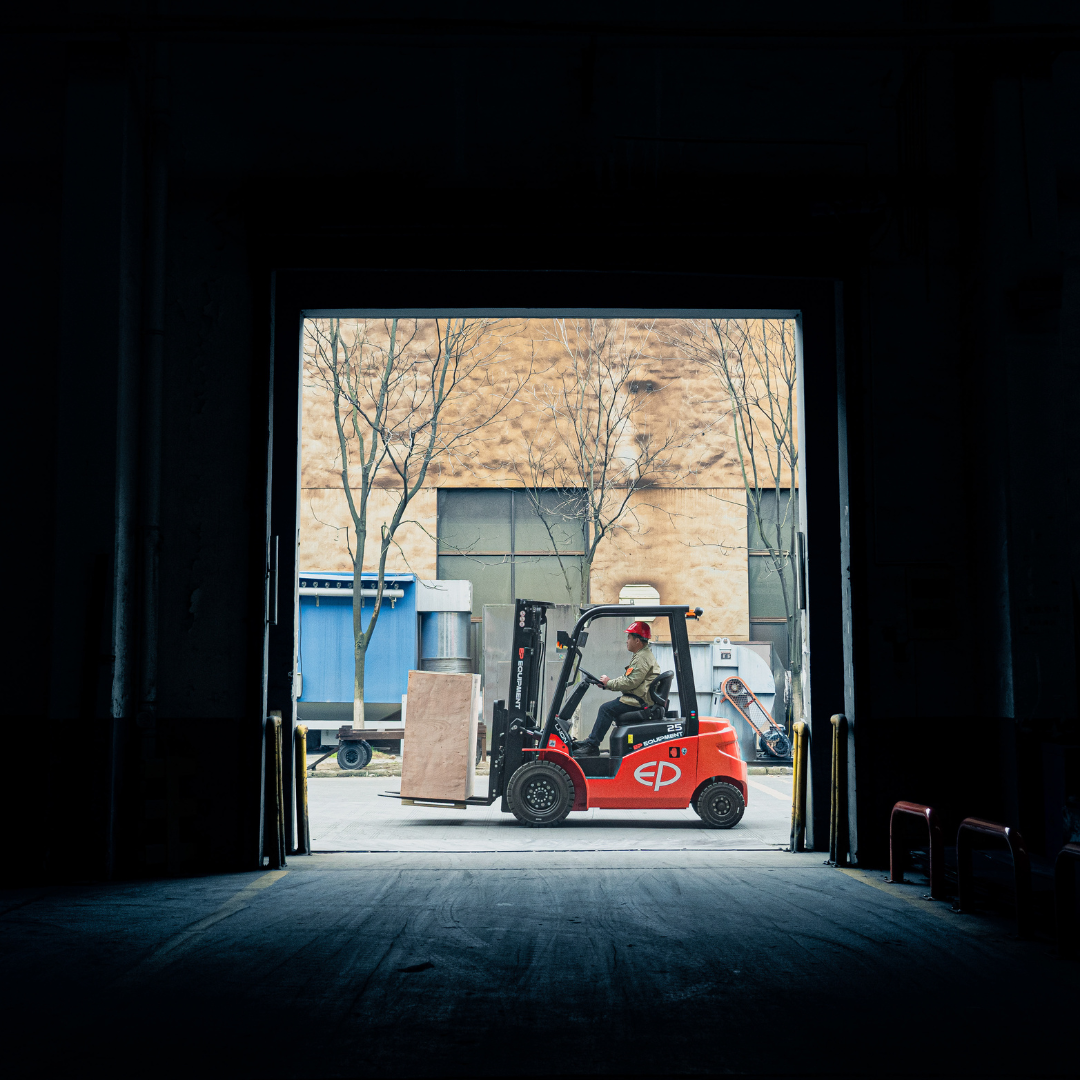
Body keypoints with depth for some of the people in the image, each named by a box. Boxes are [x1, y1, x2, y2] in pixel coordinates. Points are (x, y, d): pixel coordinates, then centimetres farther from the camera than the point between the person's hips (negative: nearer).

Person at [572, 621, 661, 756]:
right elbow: (627, 680, 21)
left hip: (639, 702, -11)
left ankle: (592, 745, -16)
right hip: (638, 699, 11)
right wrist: (608, 684, 9)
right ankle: (591, 740, 13)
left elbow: (630, 682, -22)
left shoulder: (643, 658, -15)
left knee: (606, 708, -18)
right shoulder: (642, 655, 20)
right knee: (607, 707, 13)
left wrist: (609, 682, -10)